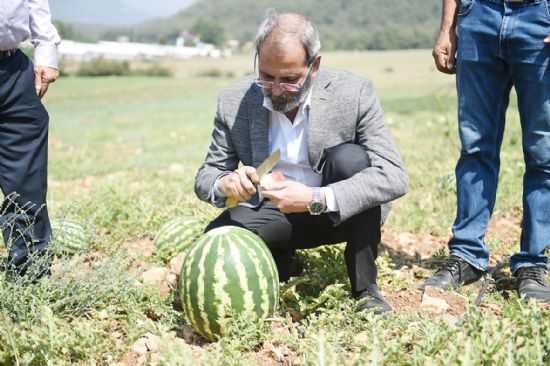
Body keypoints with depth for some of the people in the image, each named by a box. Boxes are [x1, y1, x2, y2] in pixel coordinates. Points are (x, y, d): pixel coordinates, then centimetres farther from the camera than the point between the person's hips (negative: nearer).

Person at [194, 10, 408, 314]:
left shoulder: (354, 93, -20)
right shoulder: (234, 101, -13)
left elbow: (394, 176, -28)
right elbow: (205, 177, -5)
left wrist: (316, 198, -42)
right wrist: (224, 184, -32)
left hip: (341, 213, -2)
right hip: (274, 212, 2)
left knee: (351, 158, -31)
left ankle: (365, 288, -16)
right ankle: (283, 263, 10)